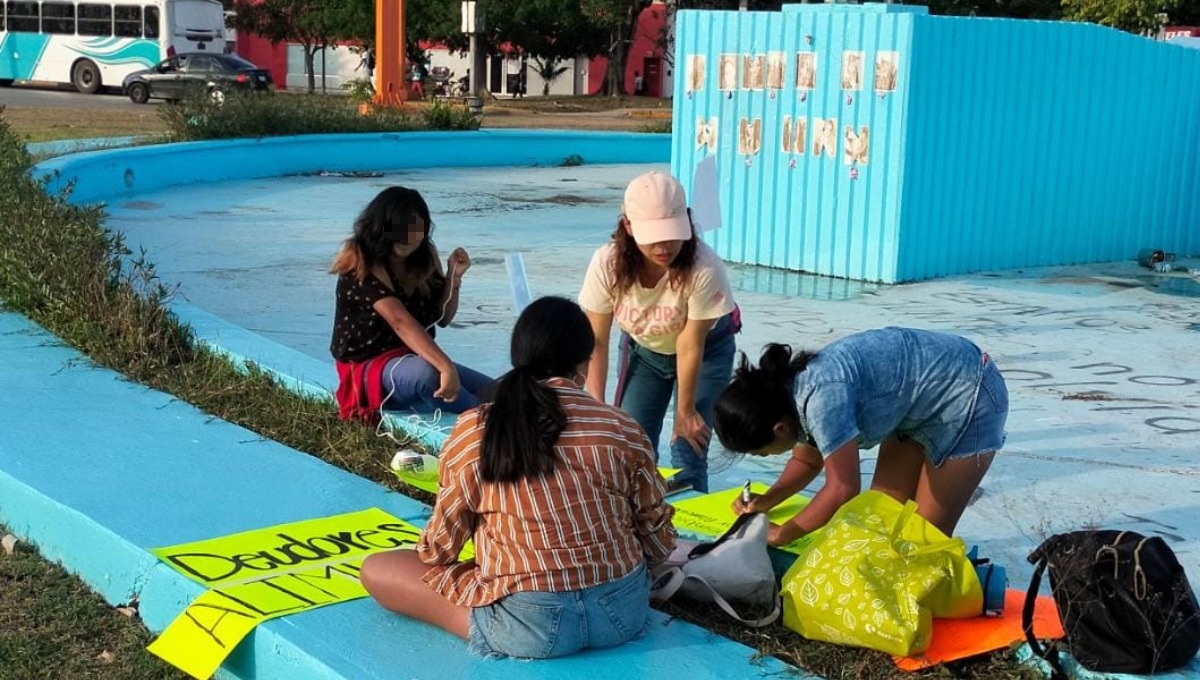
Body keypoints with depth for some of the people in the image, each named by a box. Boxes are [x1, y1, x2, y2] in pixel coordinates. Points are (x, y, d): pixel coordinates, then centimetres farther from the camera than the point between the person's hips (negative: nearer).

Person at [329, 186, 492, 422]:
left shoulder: (424, 257, 2)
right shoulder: (362, 264, -19)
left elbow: (442, 318, 10)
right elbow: (401, 321, -33)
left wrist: (454, 277, -8)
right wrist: (446, 367, -44)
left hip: (415, 360, 7)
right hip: (368, 369, -7)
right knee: (426, 372, -38)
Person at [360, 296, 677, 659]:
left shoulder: (472, 432, -8)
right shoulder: (624, 429, -3)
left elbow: (439, 549, -1)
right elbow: (659, 544, 5)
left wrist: (427, 551, 23)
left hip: (530, 627, -3)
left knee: (376, 568, 10)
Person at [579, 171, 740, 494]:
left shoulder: (704, 268, -36)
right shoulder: (607, 264, -28)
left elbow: (691, 347, -25)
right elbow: (596, 341, -17)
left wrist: (685, 411, -13)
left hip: (706, 349, -2)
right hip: (642, 349, 3)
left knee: (688, 456, -9)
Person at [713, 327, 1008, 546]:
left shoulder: (822, 396, -34)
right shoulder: (789, 395, -5)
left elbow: (842, 489, -34)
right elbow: (807, 461, 13)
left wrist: (783, 534, -22)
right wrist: (766, 501, -3)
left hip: (967, 395, -9)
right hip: (920, 405, 9)